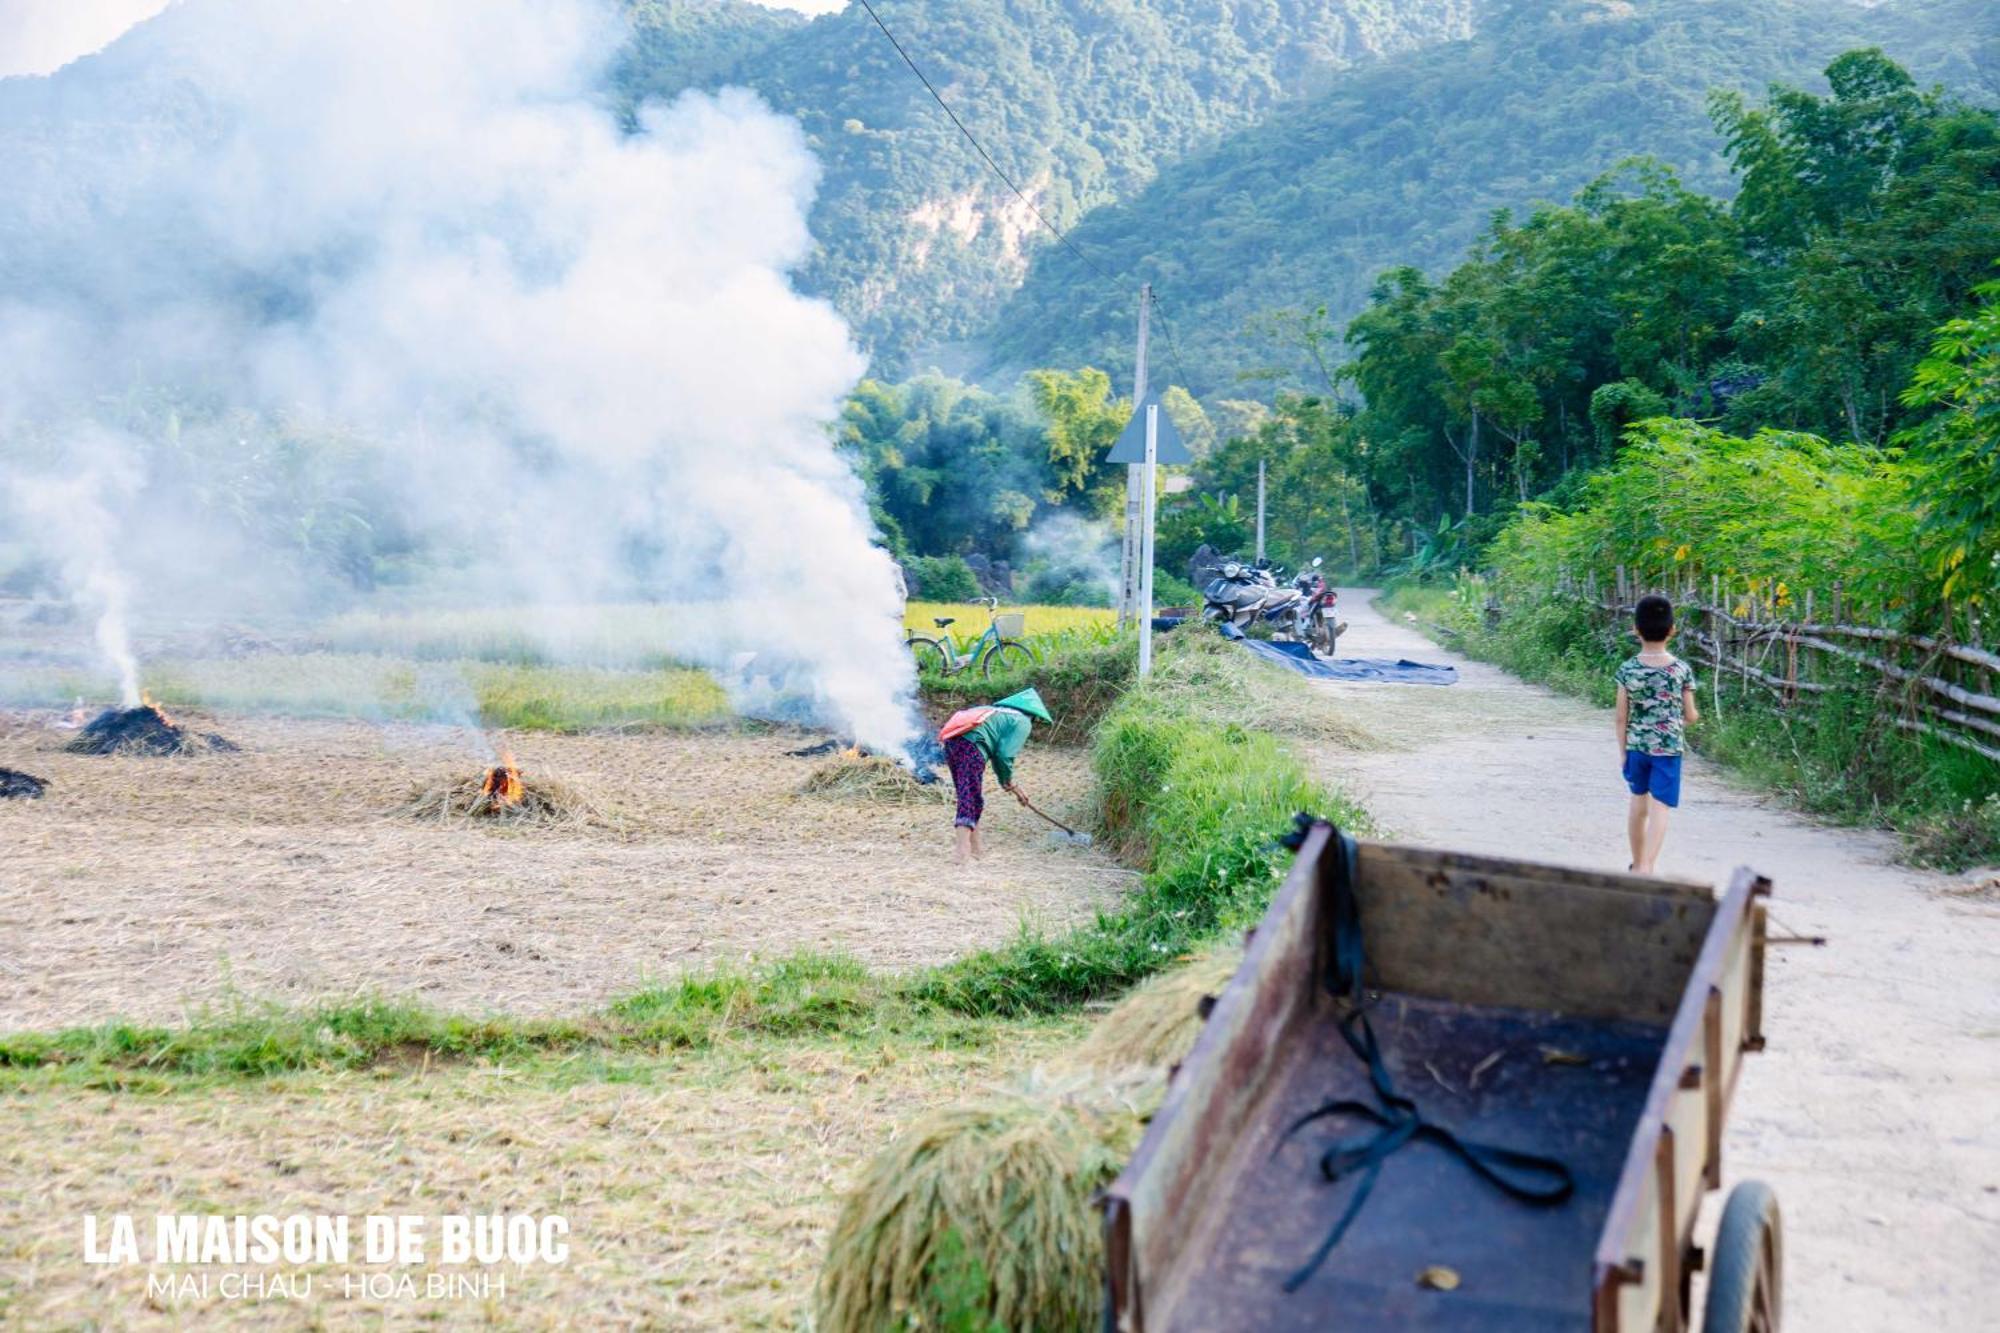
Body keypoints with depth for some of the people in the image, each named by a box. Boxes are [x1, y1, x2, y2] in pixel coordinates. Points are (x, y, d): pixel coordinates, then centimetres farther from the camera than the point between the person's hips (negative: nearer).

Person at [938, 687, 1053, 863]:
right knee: (971, 800, -9)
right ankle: (962, 847, -23)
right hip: (971, 747, -9)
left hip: (952, 742, 9)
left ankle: (975, 847, 25)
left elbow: (998, 753, 38)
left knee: (968, 797, 18)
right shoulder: (1023, 722, 7)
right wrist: (1009, 783, 12)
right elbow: (1005, 756, -5)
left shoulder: (1001, 712, 33)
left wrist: (1011, 785, 39)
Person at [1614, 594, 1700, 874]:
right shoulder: (1682, 670, -8)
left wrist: (1624, 753, 7)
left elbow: (1621, 716, -3)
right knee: (1659, 810, -4)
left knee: (1638, 804, 18)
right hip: (1667, 748, -3)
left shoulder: (1627, 669, -6)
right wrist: (1695, 715, 22)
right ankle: (1646, 870, -15)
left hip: (1636, 746, 3)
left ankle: (1637, 866, 32)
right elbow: (1690, 716, -2)